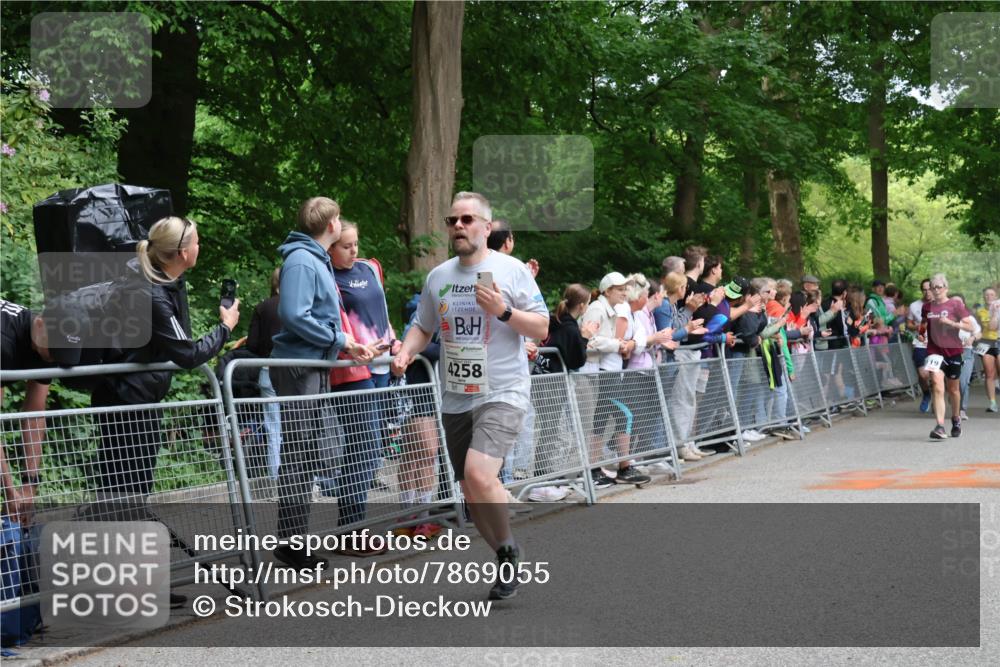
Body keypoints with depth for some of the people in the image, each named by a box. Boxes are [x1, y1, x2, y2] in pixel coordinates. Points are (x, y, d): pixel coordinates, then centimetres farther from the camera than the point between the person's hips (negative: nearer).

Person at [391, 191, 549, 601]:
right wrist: (406, 354, -1)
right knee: (471, 490, 10)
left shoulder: (511, 270, -3)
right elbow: (423, 327, 19)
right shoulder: (438, 276, 10)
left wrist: (503, 311, -18)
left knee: (479, 473, -25)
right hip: (454, 399, 6)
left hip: (502, 394, -6)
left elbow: (541, 328, -3)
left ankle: (509, 550, -2)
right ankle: (507, 562, 28)